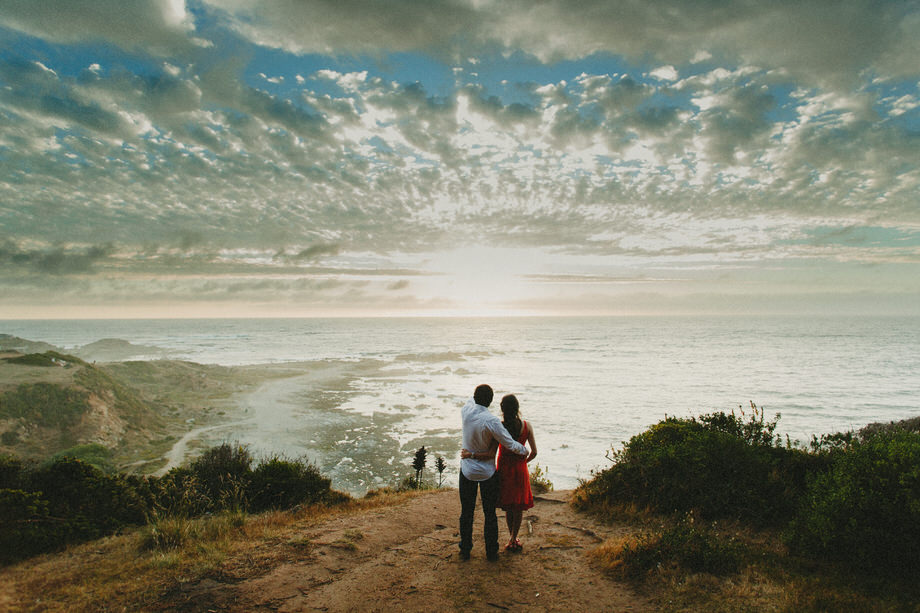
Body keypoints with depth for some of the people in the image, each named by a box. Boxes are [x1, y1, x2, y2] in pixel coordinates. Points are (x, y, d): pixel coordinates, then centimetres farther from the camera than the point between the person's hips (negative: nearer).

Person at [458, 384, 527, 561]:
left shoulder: (466, 412, -12)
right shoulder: (492, 421, -24)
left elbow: (471, 401, 15)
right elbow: (510, 445, -15)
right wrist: (525, 450, 3)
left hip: (467, 470, 3)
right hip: (487, 472, -3)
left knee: (466, 512, 15)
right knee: (489, 513, 12)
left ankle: (465, 550, 26)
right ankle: (491, 552, 23)